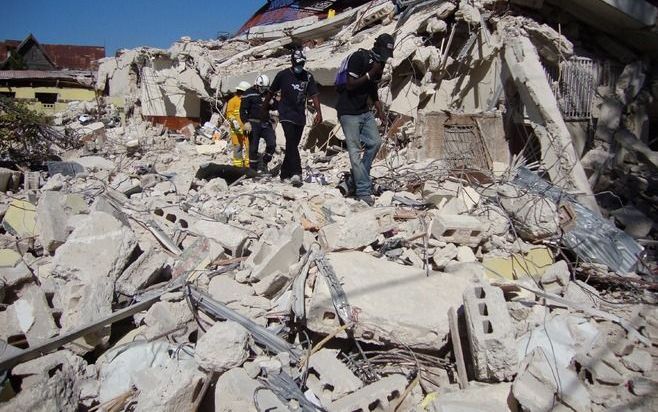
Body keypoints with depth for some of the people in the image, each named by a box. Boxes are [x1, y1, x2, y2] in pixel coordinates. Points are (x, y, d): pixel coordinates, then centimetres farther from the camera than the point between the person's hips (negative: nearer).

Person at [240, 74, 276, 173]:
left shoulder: (267, 94, 14)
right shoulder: (249, 93, -3)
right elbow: (243, 109, -8)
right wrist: (246, 122, -19)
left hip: (266, 123, 5)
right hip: (253, 124, -5)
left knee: (272, 143, -10)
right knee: (253, 147, -2)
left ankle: (264, 164, 8)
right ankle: (253, 168, 8)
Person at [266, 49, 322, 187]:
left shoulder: (308, 77, 4)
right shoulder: (283, 75, -3)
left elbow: (314, 95, -3)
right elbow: (271, 92, 8)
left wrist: (318, 112, -16)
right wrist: (265, 108, 15)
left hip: (300, 116, 4)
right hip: (286, 115, -4)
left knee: (292, 144, 10)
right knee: (292, 143, -19)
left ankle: (285, 173, 22)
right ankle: (296, 173, -28)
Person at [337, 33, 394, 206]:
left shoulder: (379, 63, 11)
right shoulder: (358, 57, -14)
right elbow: (350, 85, -19)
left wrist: (380, 111, 12)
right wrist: (370, 74, -19)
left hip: (365, 111, 8)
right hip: (348, 112, -8)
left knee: (375, 142, 1)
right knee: (355, 151, -8)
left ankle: (357, 177, 15)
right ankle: (363, 191, -7)